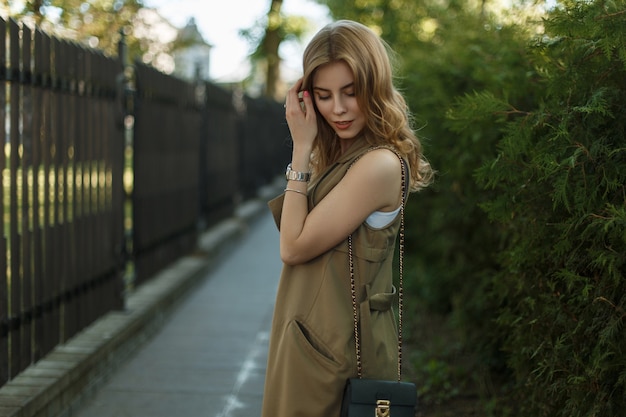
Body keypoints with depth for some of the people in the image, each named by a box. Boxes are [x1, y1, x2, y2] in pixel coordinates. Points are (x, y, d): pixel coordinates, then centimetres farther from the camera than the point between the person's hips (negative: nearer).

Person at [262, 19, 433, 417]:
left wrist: (301, 149, -13)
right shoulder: (339, 157, 8)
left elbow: (294, 247, -16)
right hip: (317, 338, 9)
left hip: (333, 350, -9)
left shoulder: (379, 164, -21)